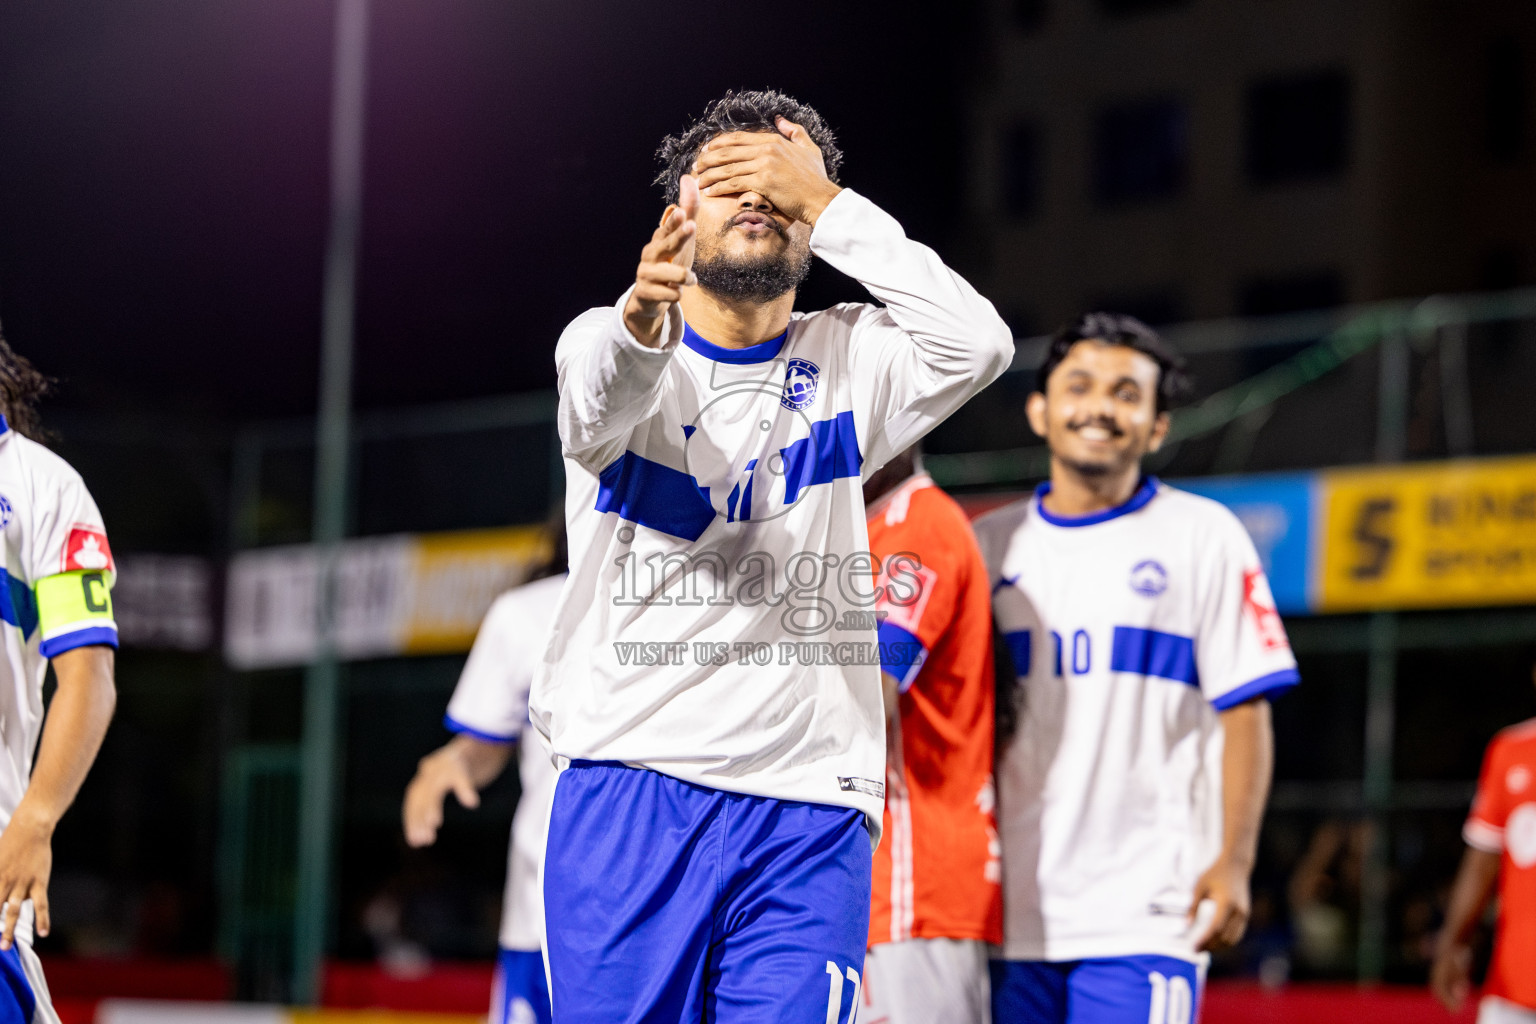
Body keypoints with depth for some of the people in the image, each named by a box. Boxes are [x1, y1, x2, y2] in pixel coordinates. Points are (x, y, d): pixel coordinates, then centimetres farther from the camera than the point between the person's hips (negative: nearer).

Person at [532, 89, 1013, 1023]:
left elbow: (979, 346, -8)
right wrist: (644, 316, -45)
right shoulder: (610, 341, 4)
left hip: (807, 814, 1)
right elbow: (601, 397, -21)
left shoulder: (846, 363, 11)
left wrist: (826, 204, -7)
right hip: (628, 794, -1)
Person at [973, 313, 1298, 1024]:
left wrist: (1233, 862, -8)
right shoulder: (987, 544, 12)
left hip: (1145, 911, -4)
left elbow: (1245, 713, 0)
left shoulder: (1202, 536, 4)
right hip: (1010, 908, 4)